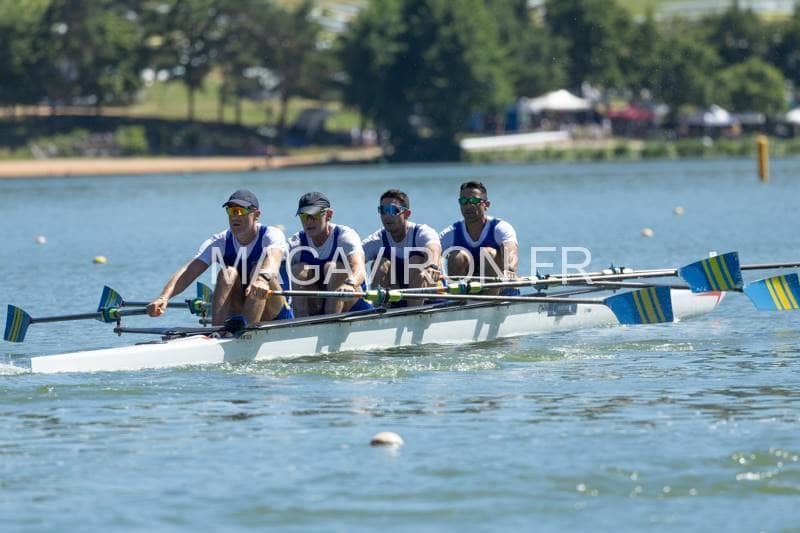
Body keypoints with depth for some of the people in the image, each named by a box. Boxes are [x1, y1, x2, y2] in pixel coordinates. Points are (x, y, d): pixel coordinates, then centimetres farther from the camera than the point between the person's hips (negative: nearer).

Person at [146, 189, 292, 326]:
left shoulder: (272, 235, -12)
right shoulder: (220, 242, -4)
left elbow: (273, 259, -37)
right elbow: (188, 271, -19)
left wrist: (262, 279, -62)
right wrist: (164, 298, -38)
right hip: (237, 313, 3)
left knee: (259, 269, -28)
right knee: (228, 272, -23)